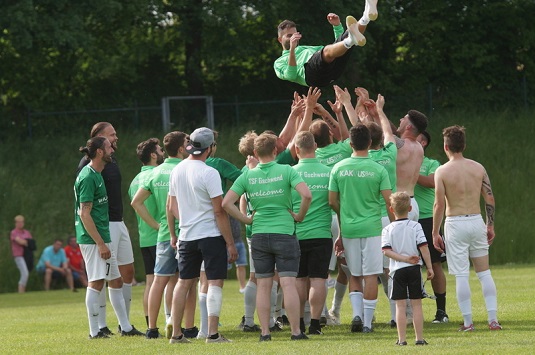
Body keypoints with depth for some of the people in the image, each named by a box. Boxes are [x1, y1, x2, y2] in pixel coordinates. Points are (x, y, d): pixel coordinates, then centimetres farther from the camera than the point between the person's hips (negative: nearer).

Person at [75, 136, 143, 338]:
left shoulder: (97, 175, 15)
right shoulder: (88, 177, -16)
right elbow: (84, 213, -20)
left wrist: (104, 242, 19)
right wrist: (100, 243, -21)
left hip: (103, 237, 10)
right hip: (93, 239, -10)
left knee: (116, 280, 12)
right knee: (96, 282, -7)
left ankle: (125, 327, 17)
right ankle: (94, 331, -4)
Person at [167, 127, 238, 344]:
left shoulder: (176, 171, 6)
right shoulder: (209, 173, -14)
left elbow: (171, 208, 13)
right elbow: (219, 212, -14)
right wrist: (230, 243, -10)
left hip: (186, 236, 6)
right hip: (211, 235, -6)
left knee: (184, 282, 13)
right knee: (215, 282, -4)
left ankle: (176, 333, 14)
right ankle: (212, 334, -10)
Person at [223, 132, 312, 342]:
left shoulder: (247, 175, 2)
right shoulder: (286, 171, -5)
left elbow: (226, 203, -2)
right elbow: (306, 194, -18)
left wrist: (246, 220, 7)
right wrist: (300, 216, -2)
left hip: (259, 236, 2)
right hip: (284, 233, -2)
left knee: (263, 285, 7)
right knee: (288, 283, -3)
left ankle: (265, 332, 7)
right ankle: (296, 331, -4)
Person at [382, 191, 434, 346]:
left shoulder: (388, 229, 1)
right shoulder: (415, 226, 0)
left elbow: (386, 251, -10)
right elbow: (423, 247, -7)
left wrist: (404, 258, -10)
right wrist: (429, 267, -3)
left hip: (397, 269, 0)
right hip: (414, 269, 0)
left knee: (400, 305, 2)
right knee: (416, 304, 5)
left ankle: (402, 339, -1)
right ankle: (419, 338, 5)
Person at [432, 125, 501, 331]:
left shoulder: (443, 171, -8)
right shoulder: (478, 168, 3)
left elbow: (439, 205, -11)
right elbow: (490, 199, 5)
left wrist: (435, 233, -3)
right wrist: (490, 226, 15)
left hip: (455, 224, -3)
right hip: (476, 221, 4)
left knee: (461, 275, 0)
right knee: (484, 272, 10)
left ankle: (468, 322, -1)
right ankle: (493, 319, 5)